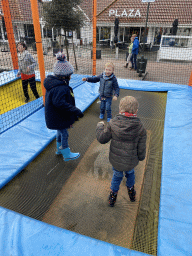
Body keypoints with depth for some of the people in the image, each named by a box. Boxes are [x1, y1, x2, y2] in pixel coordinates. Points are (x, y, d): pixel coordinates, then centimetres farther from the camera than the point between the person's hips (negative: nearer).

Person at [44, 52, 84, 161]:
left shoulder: (54, 82, 4)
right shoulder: (61, 88, -30)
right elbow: (60, 103, -40)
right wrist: (75, 111, -37)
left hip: (56, 116, 10)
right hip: (59, 118, -10)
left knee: (60, 132, 27)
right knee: (64, 134, 7)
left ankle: (59, 149, 48)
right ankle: (67, 155, 27)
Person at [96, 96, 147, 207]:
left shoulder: (113, 124, -19)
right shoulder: (140, 128, -16)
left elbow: (102, 139, -9)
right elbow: (141, 149, -9)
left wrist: (100, 126, 8)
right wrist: (141, 157, 13)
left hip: (116, 160, -1)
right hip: (131, 162, 1)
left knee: (117, 176, 26)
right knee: (130, 173, 31)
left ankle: (113, 194, 45)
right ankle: (131, 191, 54)